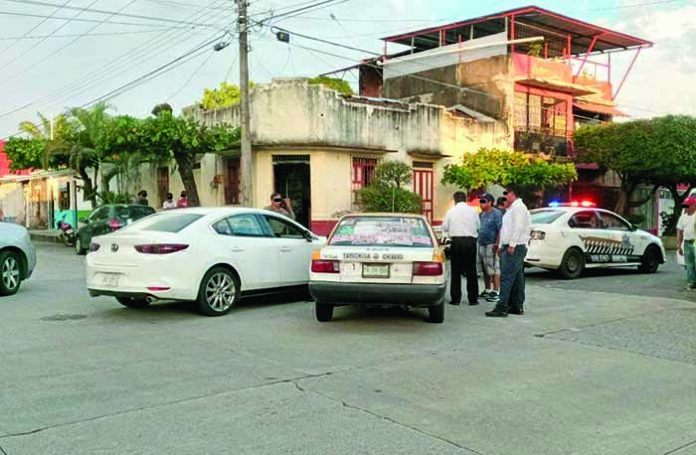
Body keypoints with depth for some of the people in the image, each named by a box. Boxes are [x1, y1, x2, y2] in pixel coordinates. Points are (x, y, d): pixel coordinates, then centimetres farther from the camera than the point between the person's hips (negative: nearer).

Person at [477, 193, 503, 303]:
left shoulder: (496, 214, -9)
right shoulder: (481, 214, 16)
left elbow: (501, 230, -15)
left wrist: (497, 244, -22)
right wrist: (478, 242, 10)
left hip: (491, 245, -8)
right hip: (481, 244, 8)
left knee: (494, 269, -6)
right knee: (485, 270, 14)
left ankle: (496, 292, -3)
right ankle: (487, 290, 24)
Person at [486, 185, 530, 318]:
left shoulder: (518, 207, -10)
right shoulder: (511, 208, 22)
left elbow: (518, 227, -20)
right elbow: (505, 229, 25)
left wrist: (512, 245, -23)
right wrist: (501, 246, 22)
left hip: (515, 248, -11)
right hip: (510, 247, 11)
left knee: (506, 277, -14)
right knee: (517, 278, 11)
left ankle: (502, 308, -17)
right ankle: (517, 306, 16)